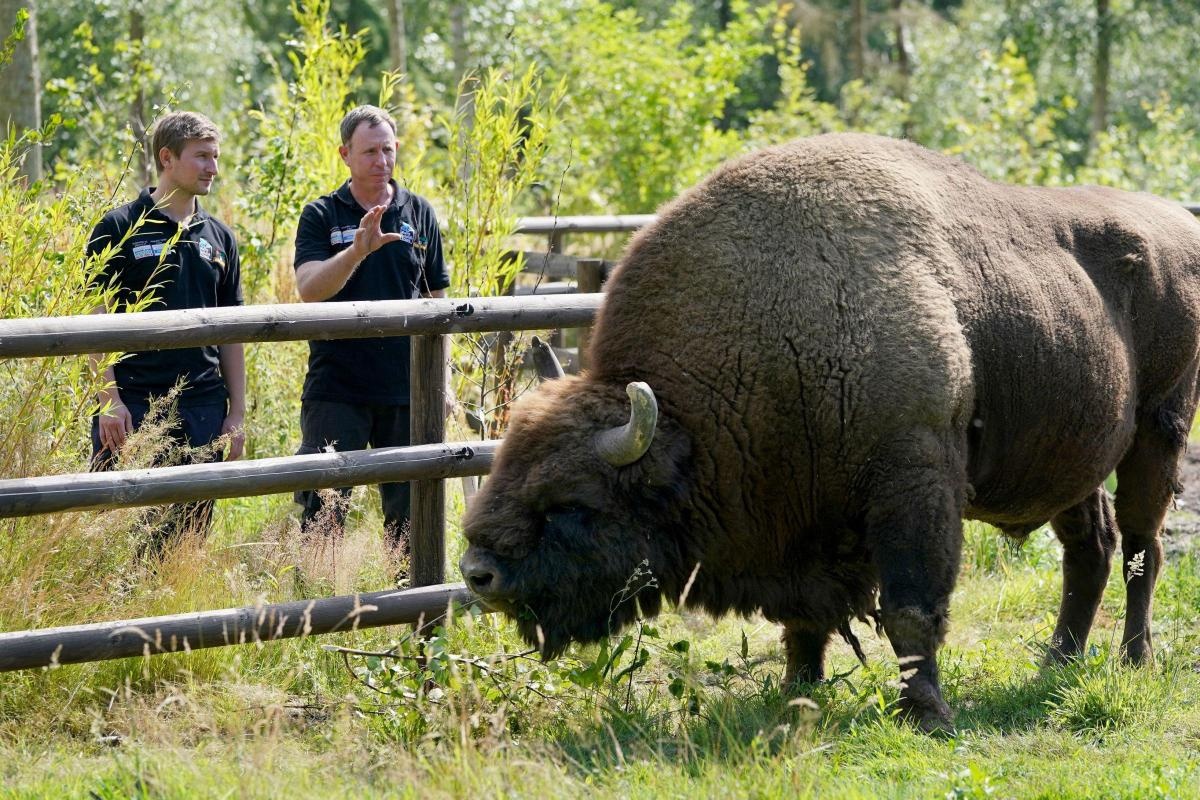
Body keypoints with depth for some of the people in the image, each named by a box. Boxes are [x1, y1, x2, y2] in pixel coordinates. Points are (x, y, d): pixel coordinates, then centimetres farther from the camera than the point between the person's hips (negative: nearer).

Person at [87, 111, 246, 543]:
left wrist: (237, 413, 11)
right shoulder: (120, 227, -2)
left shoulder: (218, 236, 13)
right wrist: (109, 400, -13)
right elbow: (95, 319, -5)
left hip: (202, 405, 5)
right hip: (133, 403, -5)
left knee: (191, 527, 6)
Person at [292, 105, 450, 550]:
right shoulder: (321, 216, 1)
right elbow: (309, 289, -15)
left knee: (410, 512, 7)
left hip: (407, 389, 3)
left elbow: (436, 301, 13)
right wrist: (359, 249, -29)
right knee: (323, 511, -4)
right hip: (336, 389, -2)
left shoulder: (419, 214, 9)